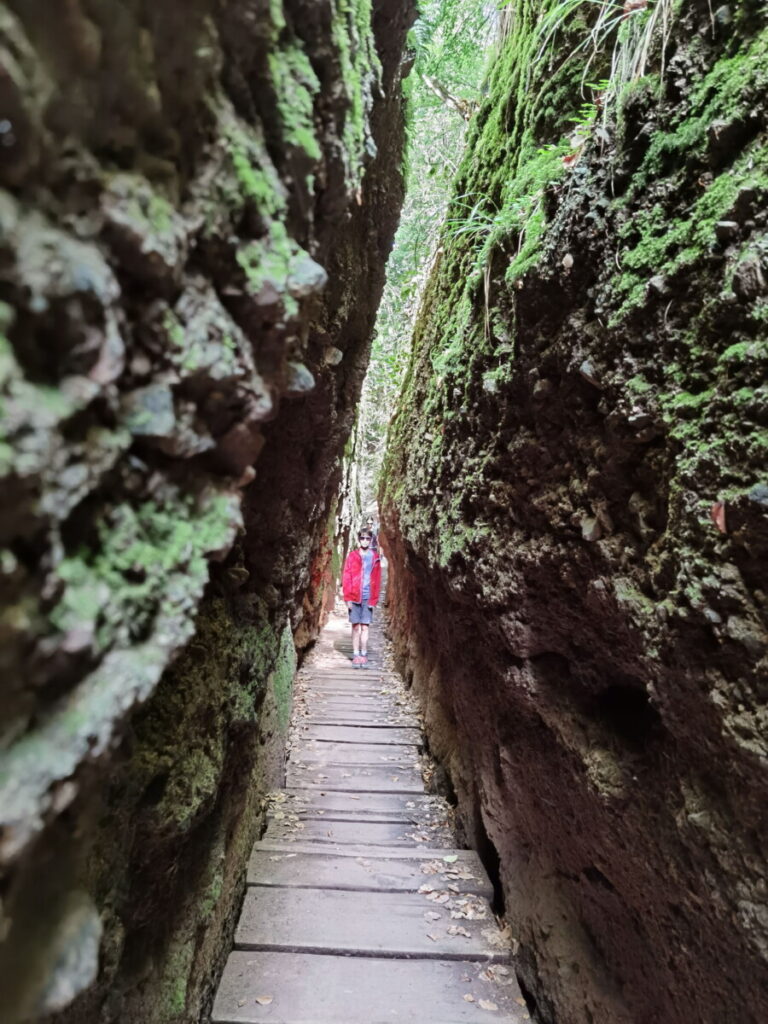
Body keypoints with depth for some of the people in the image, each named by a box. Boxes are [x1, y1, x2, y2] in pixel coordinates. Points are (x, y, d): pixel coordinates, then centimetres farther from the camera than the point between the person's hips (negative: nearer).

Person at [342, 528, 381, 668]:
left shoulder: (375, 557, 7)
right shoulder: (352, 556, 3)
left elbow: (377, 580, 6)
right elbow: (346, 578, 1)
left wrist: (374, 599, -2)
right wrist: (348, 598, -5)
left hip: (368, 598, 1)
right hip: (354, 597, -1)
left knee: (365, 627, 4)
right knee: (356, 626, 4)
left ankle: (364, 656, 11)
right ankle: (356, 655, 11)